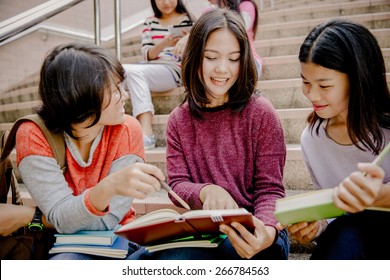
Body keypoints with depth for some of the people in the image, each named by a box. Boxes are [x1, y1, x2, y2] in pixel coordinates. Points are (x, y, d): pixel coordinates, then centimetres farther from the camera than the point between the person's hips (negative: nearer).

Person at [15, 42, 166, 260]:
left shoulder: (128, 130, -14)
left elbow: (107, 222, -14)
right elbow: (62, 220, -24)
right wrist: (108, 188, -42)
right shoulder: (34, 136, -16)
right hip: (65, 247, -1)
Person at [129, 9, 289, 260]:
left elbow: (270, 189, -4)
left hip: (250, 233, -2)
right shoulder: (179, 120, 6)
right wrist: (205, 191, -23)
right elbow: (177, 185, 1)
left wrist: (266, 231, -26)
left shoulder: (261, 113, -3)